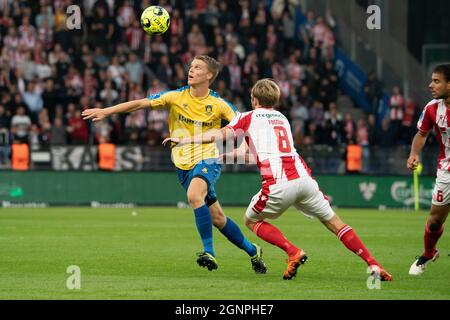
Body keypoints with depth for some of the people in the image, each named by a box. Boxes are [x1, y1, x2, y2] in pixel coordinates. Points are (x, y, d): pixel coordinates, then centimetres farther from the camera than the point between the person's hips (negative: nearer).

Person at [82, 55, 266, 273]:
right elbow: (139, 104, -1)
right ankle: (252, 251, 25)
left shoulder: (218, 104, -5)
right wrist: (105, 112, -6)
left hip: (208, 159, -3)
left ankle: (209, 252, -27)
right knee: (216, 217, 6)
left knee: (194, 195, -33)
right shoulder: (176, 97, -1)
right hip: (184, 164, 3)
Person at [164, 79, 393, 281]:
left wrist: (183, 140, 7)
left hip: (279, 185, -5)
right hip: (304, 178, 5)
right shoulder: (282, 119, 31)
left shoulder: (249, 118, 14)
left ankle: (293, 252, -4)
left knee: (251, 220, 17)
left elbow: (217, 135, 4)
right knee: (333, 222, 13)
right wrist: (228, 155, 47)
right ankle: (373, 265, 2)